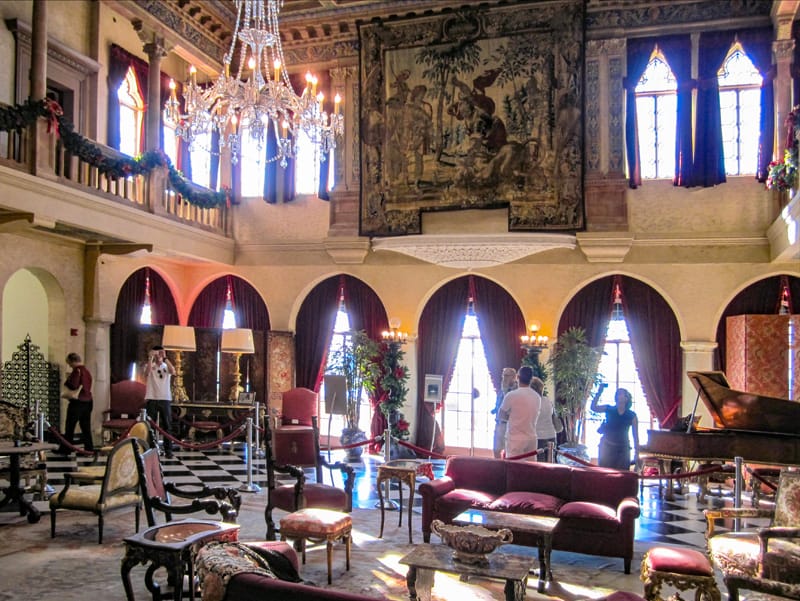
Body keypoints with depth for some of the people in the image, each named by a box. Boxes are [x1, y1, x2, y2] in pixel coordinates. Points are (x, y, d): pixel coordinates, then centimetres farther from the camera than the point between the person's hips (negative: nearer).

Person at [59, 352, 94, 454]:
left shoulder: (77, 371, -14)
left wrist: (66, 382, -2)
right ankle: (89, 449, 9)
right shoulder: (87, 372, 12)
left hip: (77, 402, -8)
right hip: (88, 401, 8)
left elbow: (73, 386, -22)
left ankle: (65, 450, 9)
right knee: (86, 427, 10)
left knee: (70, 427, 2)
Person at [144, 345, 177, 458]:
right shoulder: (150, 365, 5)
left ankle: (168, 450, 7)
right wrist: (150, 358, -22)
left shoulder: (167, 366, 7)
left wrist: (165, 358, -21)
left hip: (165, 399, 1)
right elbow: (147, 373, -18)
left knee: (167, 426, 3)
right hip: (152, 399, -1)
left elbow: (173, 372, -17)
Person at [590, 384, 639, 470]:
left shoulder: (631, 415, 0)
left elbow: (635, 436, 1)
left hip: (623, 448, 0)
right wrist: (599, 393, -22)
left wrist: (636, 453, -3)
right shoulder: (609, 409, 1)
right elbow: (593, 407, -15)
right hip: (607, 446, 0)